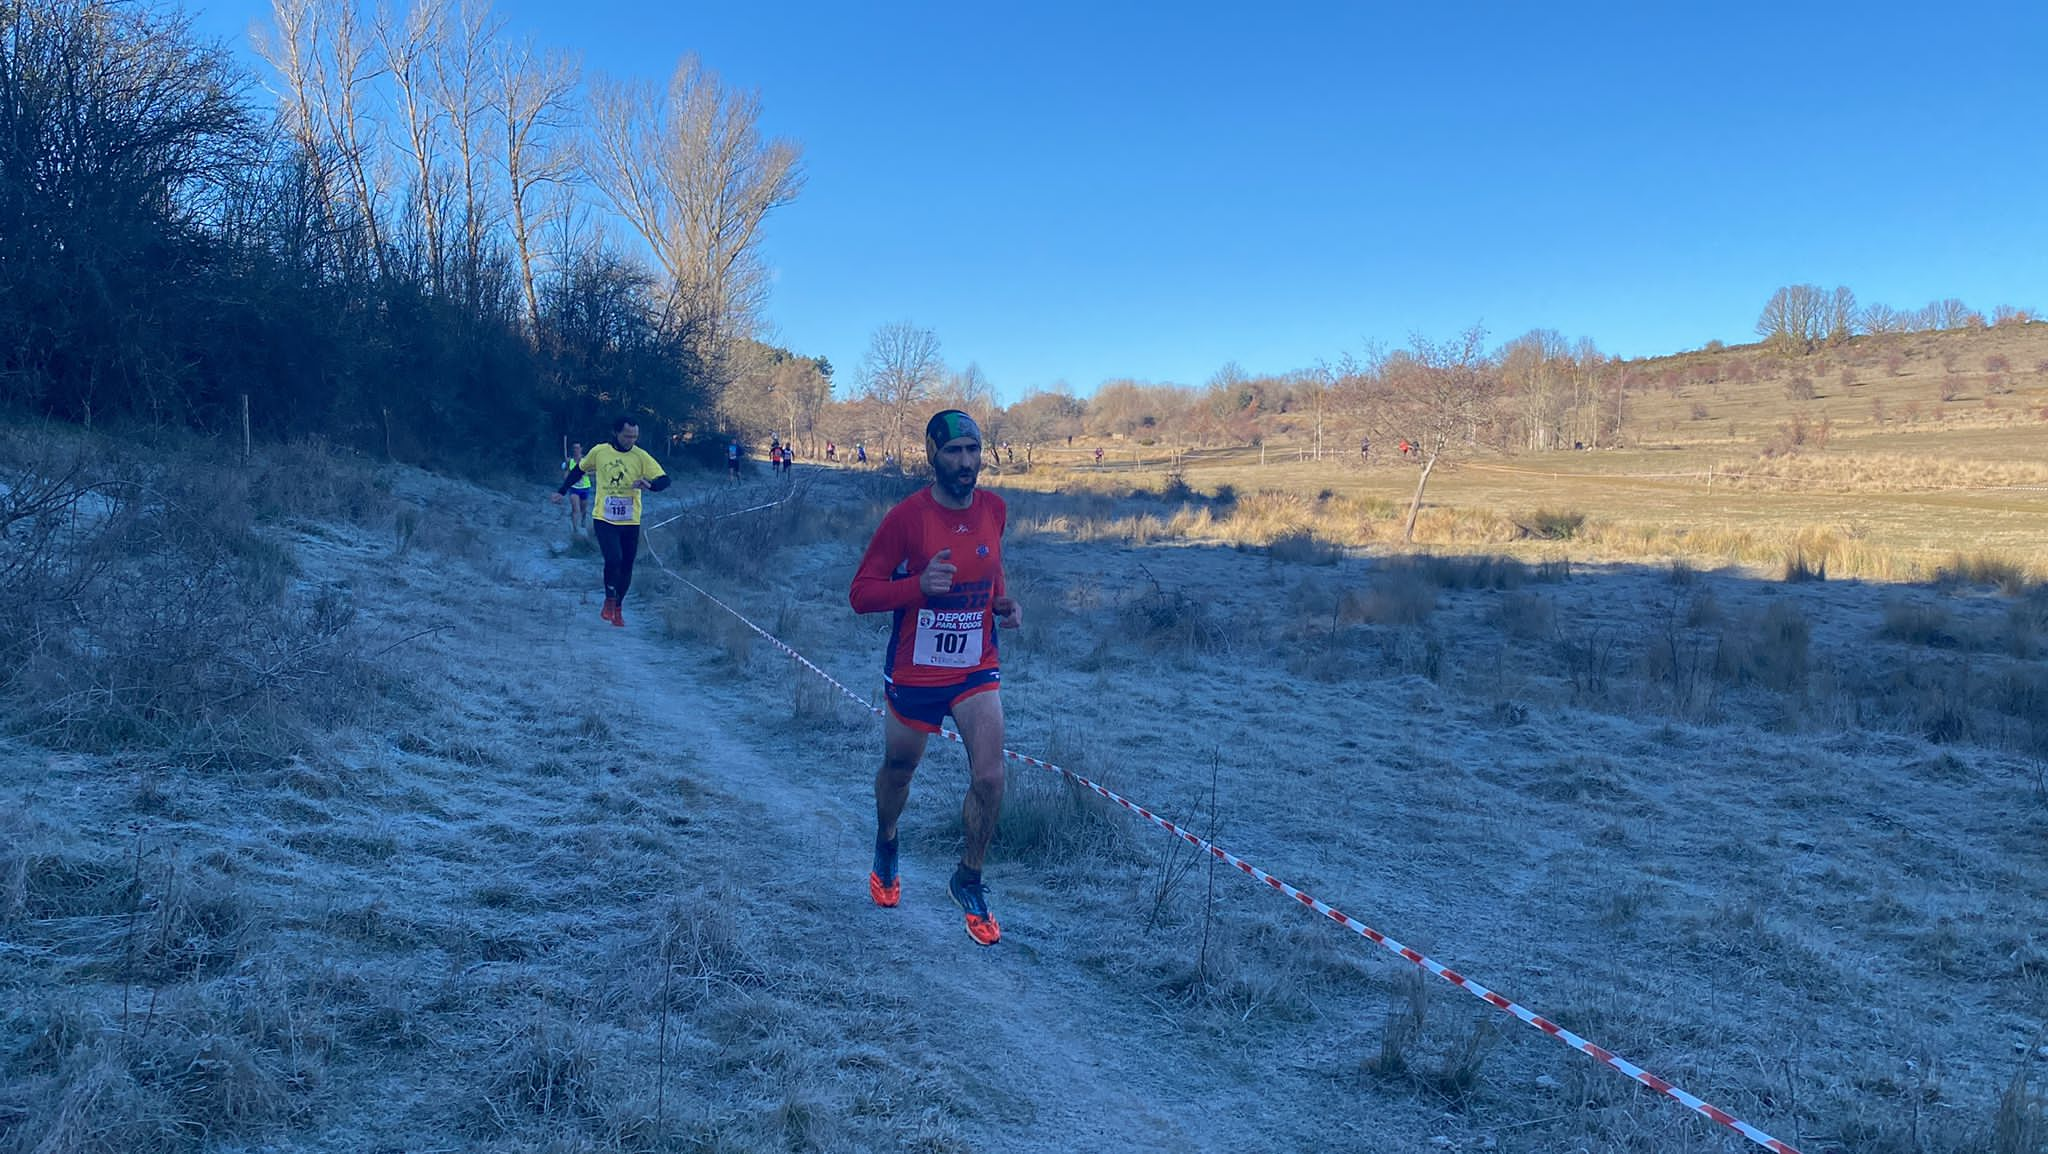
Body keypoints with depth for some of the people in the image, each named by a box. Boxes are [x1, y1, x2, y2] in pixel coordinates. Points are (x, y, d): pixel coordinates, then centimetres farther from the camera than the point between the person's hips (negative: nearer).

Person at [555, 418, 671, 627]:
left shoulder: (641, 456, -4)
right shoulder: (598, 452, -1)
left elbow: (664, 480, -10)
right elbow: (579, 470, 16)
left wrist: (649, 485, -32)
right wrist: (562, 491, 22)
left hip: (630, 522, 1)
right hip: (604, 519, -1)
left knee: (626, 568, 6)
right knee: (613, 559, -19)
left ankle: (618, 608, 25)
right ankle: (609, 601, 4)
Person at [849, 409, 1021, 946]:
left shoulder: (994, 510, -3)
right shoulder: (905, 517, -17)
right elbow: (860, 593, -14)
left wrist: (1003, 602, -2)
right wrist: (918, 585, -31)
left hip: (977, 670, 2)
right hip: (913, 674, -2)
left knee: (989, 778, -10)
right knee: (898, 770, 17)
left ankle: (968, 879, 14)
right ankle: (886, 846, 50)